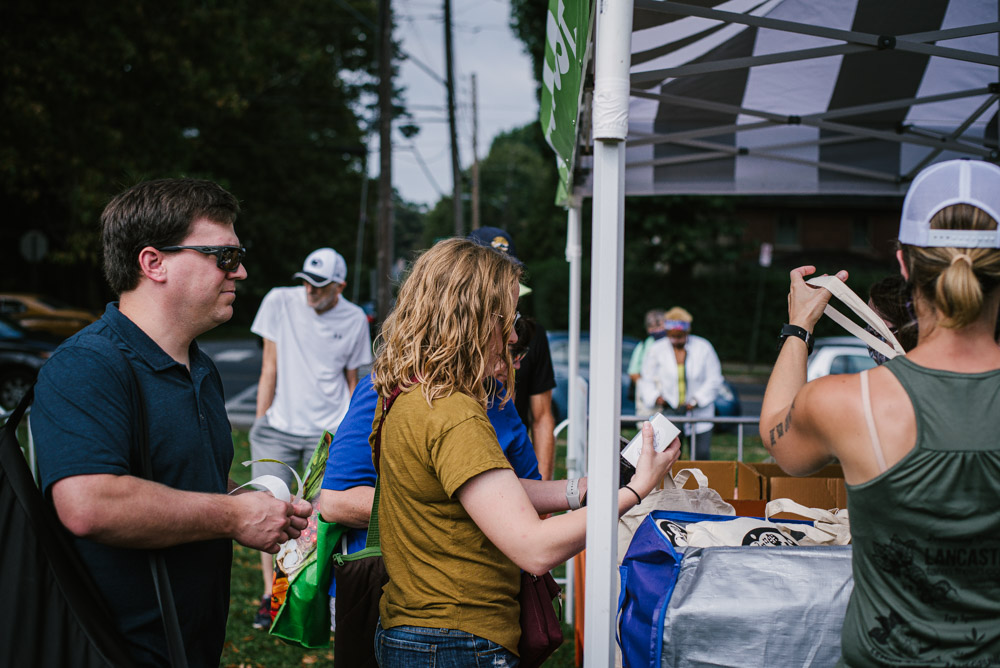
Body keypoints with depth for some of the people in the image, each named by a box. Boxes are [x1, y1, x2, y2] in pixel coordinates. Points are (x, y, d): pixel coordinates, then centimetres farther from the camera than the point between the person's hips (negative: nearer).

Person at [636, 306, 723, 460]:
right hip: (669, 411, 0)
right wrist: (655, 397, -15)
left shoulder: (703, 348, -1)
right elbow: (647, 381, 4)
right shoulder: (656, 350, 0)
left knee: (702, 454, -5)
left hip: (699, 412, 0)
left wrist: (697, 400, -11)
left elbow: (714, 379, 1)